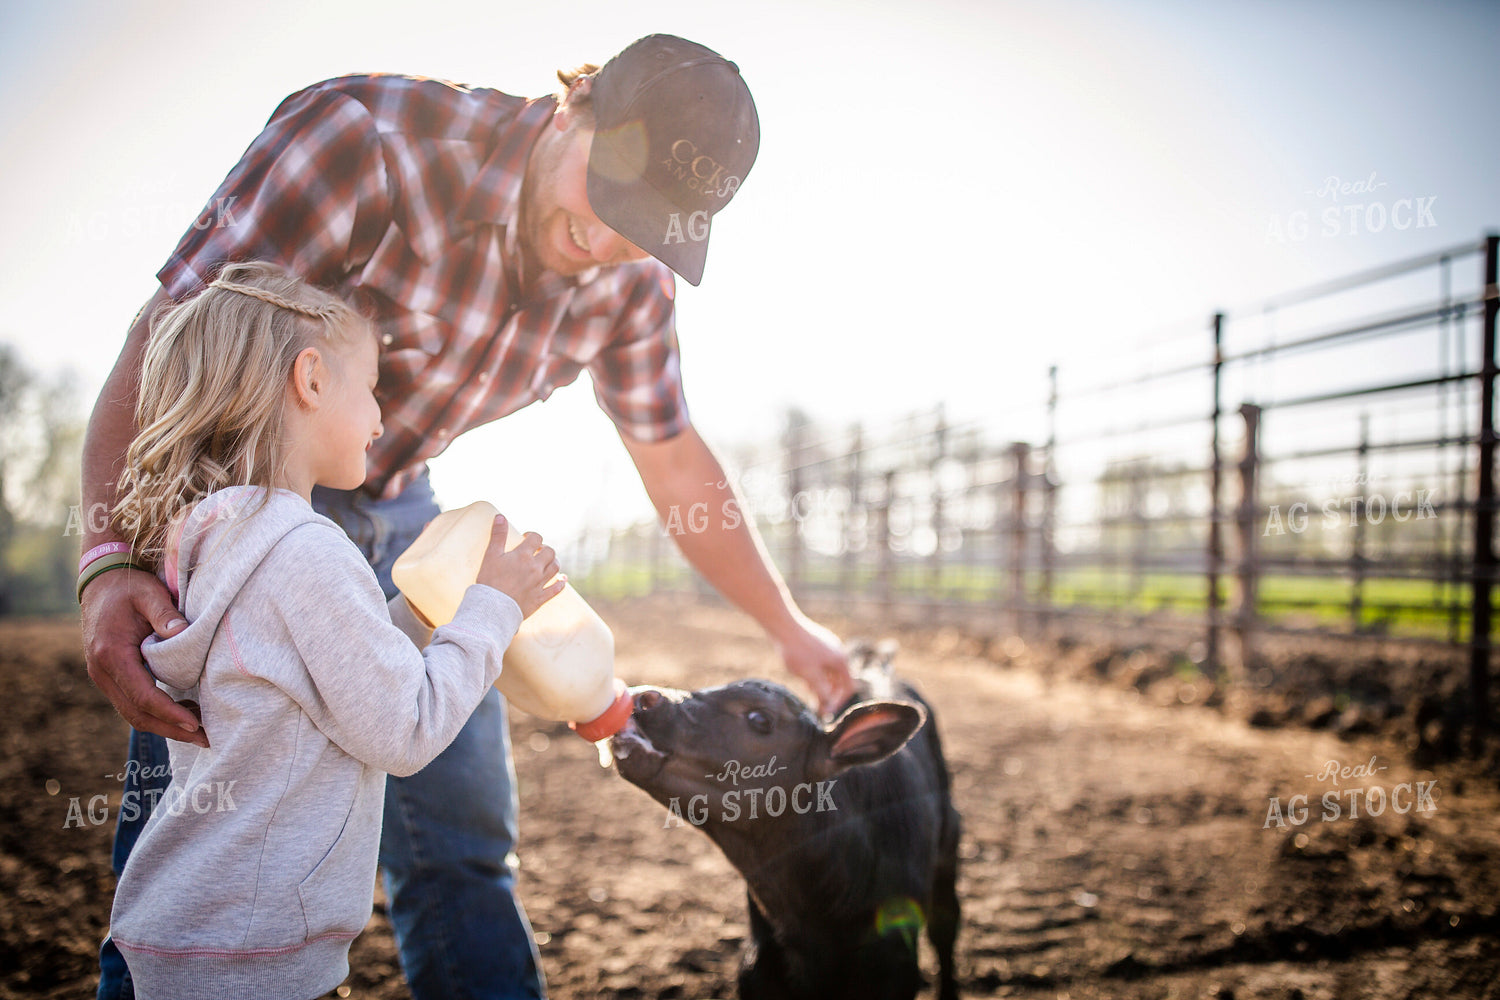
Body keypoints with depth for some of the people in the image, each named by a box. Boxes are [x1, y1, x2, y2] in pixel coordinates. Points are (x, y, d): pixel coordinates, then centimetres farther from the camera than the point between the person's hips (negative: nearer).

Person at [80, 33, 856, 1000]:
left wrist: (790, 625, 11)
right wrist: (111, 559, -40)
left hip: (398, 514, 5)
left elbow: (674, 459, 5)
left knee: (463, 847, 7)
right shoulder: (365, 137, -27)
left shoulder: (633, 277, -9)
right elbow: (163, 340, -27)